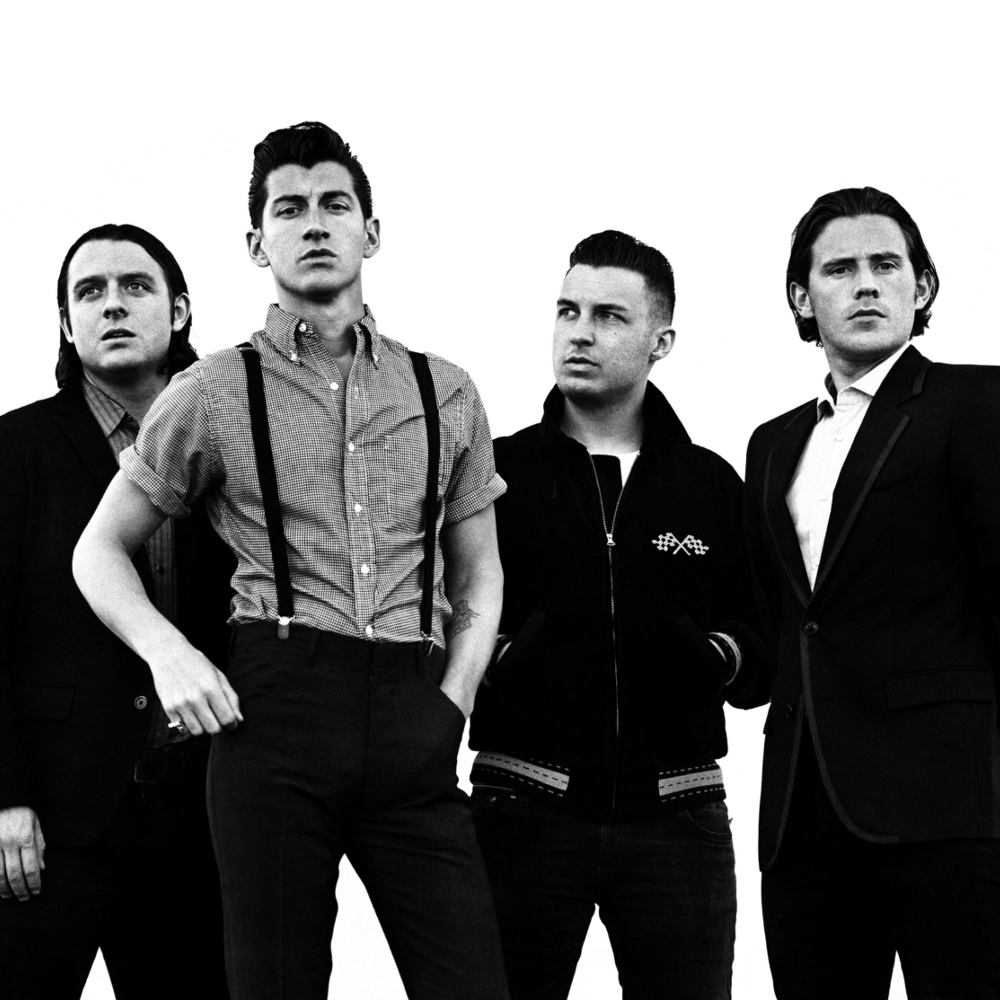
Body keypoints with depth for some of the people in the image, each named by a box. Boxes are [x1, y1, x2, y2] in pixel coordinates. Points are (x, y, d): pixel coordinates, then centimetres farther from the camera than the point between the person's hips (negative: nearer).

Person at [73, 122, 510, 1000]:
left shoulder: (446, 395, 14)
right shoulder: (213, 394, 7)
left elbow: (479, 573, 21)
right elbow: (101, 549, 14)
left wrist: (455, 697, 5)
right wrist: (168, 655, -4)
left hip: (413, 720, 2)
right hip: (276, 704, -2)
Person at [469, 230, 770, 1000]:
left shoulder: (711, 485, 10)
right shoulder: (495, 472, 5)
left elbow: (766, 651, 9)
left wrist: (718, 656, -12)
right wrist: (503, 655, -16)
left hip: (678, 817, 1)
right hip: (525, 811, -1)